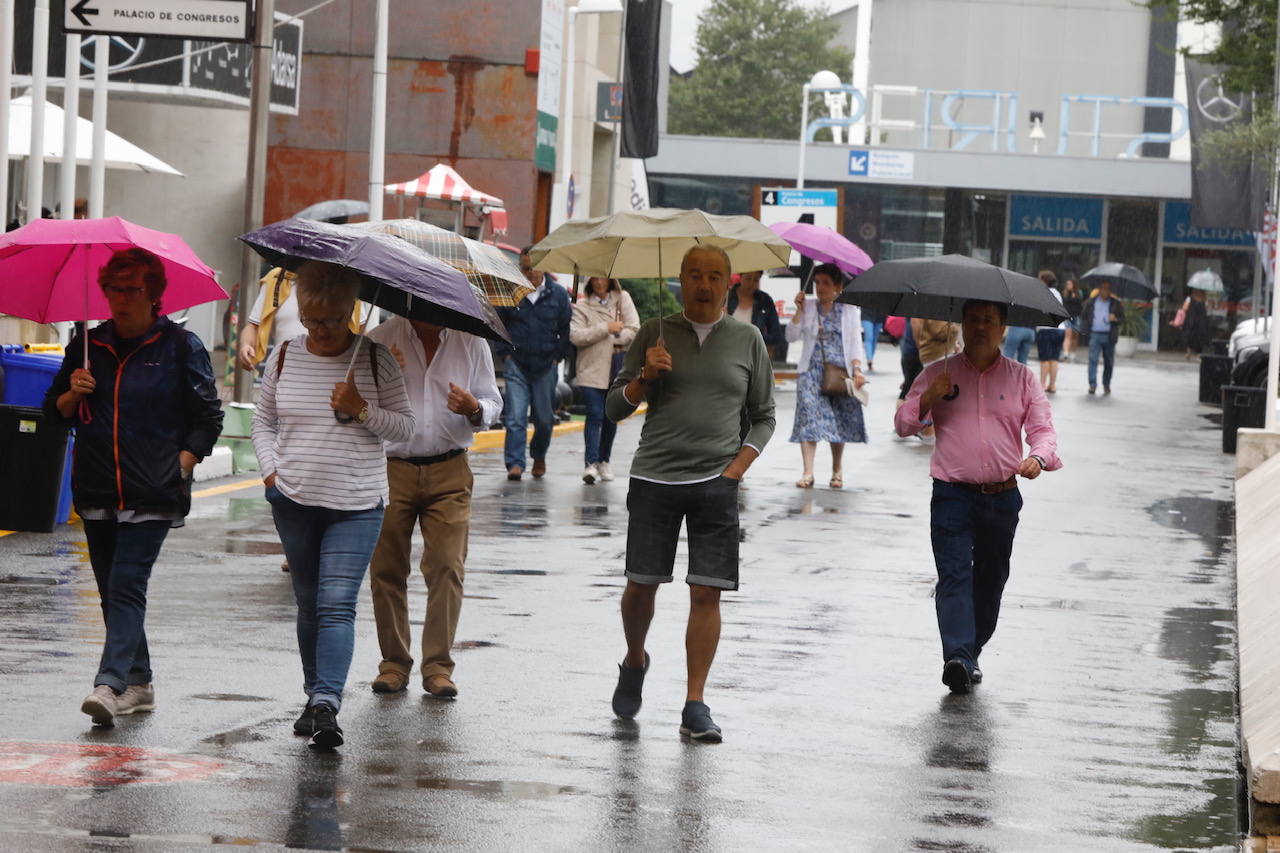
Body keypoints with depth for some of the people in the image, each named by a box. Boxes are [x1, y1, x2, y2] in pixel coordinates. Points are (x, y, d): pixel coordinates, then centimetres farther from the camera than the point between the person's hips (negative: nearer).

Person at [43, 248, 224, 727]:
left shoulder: (180, 346, -1)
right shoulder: (88, 345, 10)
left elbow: (208, 417, 2)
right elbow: (55, 413, 16)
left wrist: (181, 466, -8)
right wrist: (73, 394, -6)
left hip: (153, 494, -5)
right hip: (97, 490, 5)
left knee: (127, 585, -17)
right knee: (112, 591, 10)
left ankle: (110, 684, -26)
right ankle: (139, 683, 21)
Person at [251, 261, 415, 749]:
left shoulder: (375, 359, -2)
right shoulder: (284, 358, 5)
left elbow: (405, 427, 0)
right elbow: (263, 422, 15)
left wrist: (362, 410, -16)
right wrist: (270, 470, -1)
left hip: (356, 504, -3)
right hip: (293, 501, 3)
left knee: (337, 604, -14)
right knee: (309, 604, 12)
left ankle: (327, 702, -22)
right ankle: (315, 698, 23)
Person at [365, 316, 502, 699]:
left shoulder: (471, 341, 6)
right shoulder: (380, 341, 3)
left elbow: (493, 404, 12)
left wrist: (473, 409, -12)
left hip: (448, 471, 0)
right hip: (391, 469, 0)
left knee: (446, 566, -9)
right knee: (386, 568, 1)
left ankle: (438, 666, -3)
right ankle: (394, 663, 12)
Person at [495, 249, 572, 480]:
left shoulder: (558, 294, 3)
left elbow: (567, 329, 10)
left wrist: (558, 356, 3)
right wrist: (505, 353, 3)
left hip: (546, 366, 1)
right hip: (516, 364, -1)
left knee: (544, 418, 7)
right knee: (515, 417, -10)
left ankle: (539, 456, 31)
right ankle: (515, 464, -11)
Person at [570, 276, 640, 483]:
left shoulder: (623, 299, 11)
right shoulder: (581, 306, 4)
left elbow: (634, 330, 3)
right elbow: (575, 336, -9)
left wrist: (613, 338, -9)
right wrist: (606, 329, -12)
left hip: (618, 368, 3)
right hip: (592, 369, -3)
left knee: (611, 417, 8)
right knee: (595, 414, -13)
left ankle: (604, 461, 21)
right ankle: (591, 463, -18)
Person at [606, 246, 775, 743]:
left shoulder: (747, 340, 9)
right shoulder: (656, 333, 8)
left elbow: (763, 417, 14)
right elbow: (615, 408, 10)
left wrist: (738, 466, 0)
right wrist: (645, 376, -9)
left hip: (716, 483, 0)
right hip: (654, 478, 0)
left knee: (707, 593, -6)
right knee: (641, 585, 2)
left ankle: (695, 706, -2)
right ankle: (634, 662, 32)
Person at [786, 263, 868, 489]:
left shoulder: (849, 310, 8)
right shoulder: (808, 310, 10)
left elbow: (856, 342, 5)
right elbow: (792, 336, 2)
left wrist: (857, 369, -7)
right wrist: (799, 310, -7)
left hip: (840, 372, 0)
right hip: (812, 371, 0)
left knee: (839, 421, 3)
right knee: (809, 418, -13)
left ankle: (837, 470, 18)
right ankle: (808, 472, -16)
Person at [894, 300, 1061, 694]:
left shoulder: (1022, 378, 10)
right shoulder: (938, 374, 8)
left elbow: (1043, 428, 4)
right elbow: (903, 424, 8)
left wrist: (1038, 458, -18)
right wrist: (927, 399, -13)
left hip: (1002, 498, 2)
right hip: (952, 495, -2)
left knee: (990, 580, 10)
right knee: (954, 575, -16)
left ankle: (972, 654, 24)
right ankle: (957, 656, -27)